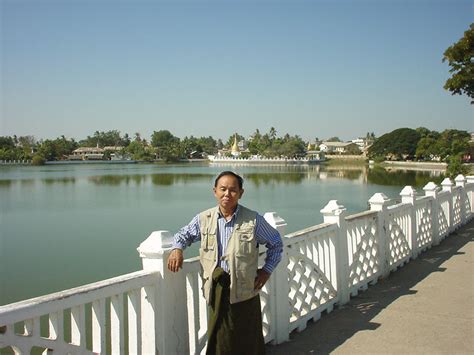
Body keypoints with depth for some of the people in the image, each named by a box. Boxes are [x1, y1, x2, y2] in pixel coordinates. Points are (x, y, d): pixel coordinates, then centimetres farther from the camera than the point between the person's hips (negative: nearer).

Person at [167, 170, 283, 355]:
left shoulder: (253, 220, -5)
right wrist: (177, 248, -3)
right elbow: (184, 234, 18)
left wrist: (267, 270, 1)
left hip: (245, 289, -1)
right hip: (217, 289, 2)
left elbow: (276, 243, 9)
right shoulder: (203, 219, 1)